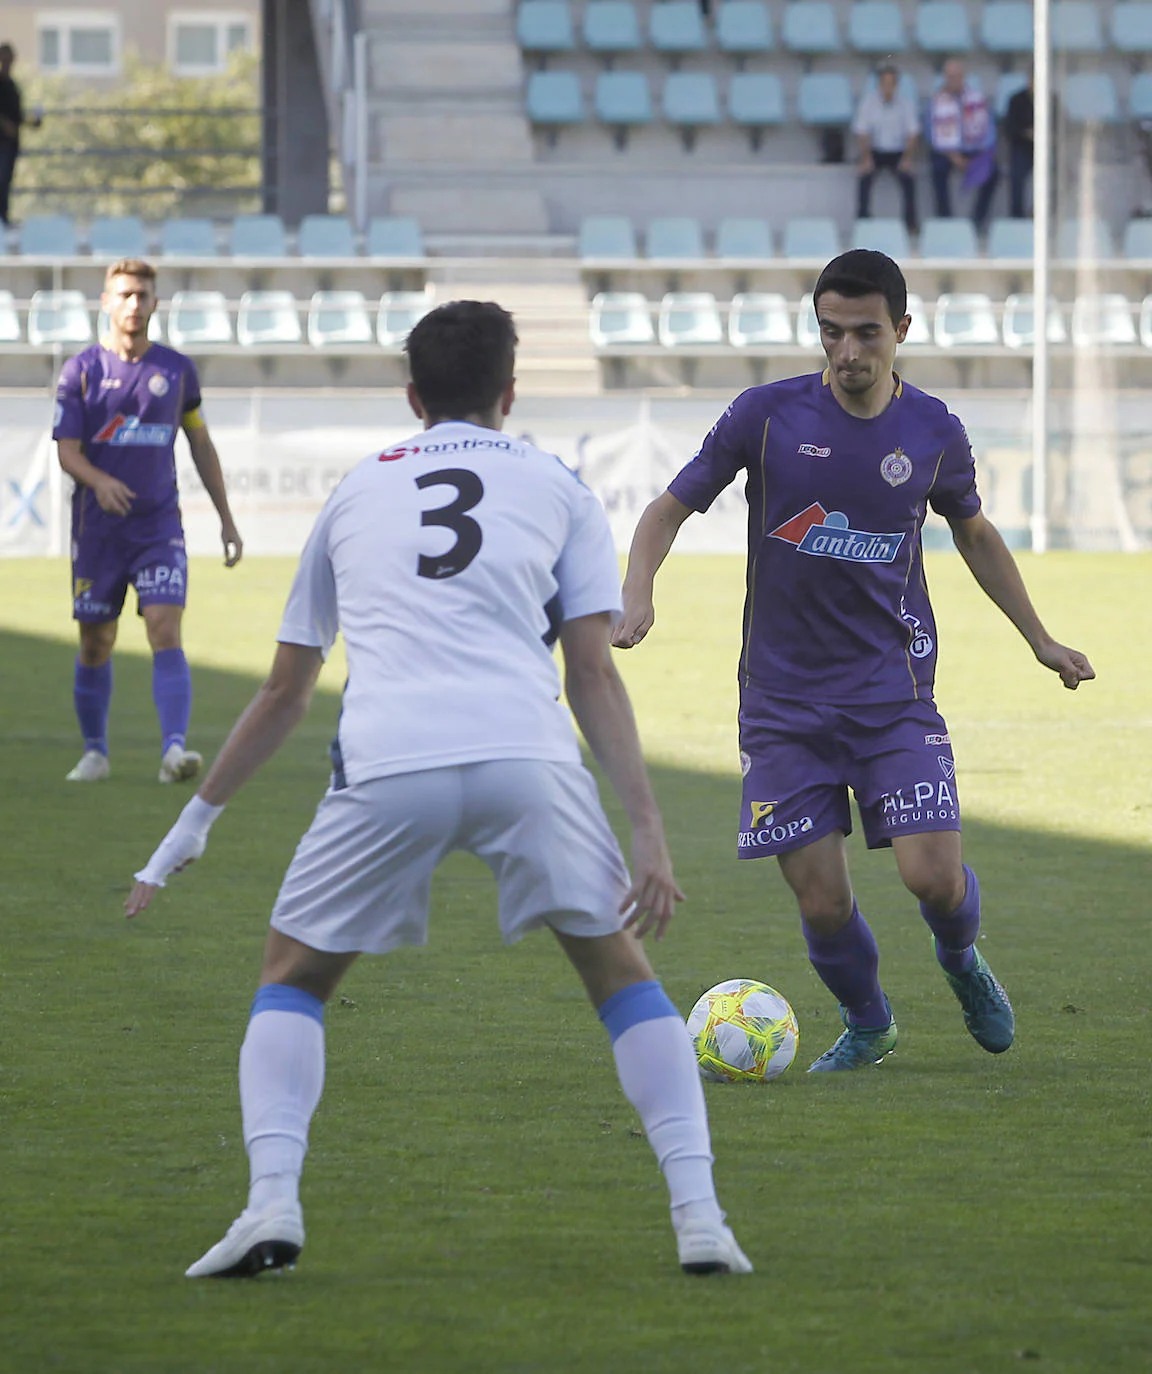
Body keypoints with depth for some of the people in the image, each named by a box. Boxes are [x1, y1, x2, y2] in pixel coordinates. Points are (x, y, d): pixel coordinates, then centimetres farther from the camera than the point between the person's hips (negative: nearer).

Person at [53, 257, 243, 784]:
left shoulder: (176, 369, 6)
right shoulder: (81, 370, 0)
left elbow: (201, 444, 15)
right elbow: (67, 451, -5)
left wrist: (226, 519, 15)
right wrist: (100, 481, -27)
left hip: (159, 525, 0)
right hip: (97, 525, 0)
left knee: (166, 633, -15)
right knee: (95, 643, 6)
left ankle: (174, 749, -25)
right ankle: (95, 751, 22)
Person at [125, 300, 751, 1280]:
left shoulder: (357, 493, 27)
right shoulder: (557, 490, 22)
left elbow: (284, 694, 31)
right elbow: (593, 673, 10)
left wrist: (196, 822, 40)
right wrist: (649, 832, 7)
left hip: (385, 765, 1)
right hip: (526, 758, -1)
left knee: (294, 979, 20)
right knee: (620, 972, 17)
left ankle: (272, 1200, -2)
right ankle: (698, 1214, 3)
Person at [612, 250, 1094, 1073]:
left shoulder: (934, 432, 0)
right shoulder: (767, 416, -7)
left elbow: (974, 533, 19)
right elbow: (671, 510, 1)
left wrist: (1040, 641, 22)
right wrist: (637, 597, -18)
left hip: (893, 689, 1)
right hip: (785, 700, -1)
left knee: (933, 875, -14)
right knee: (822, 902, -4)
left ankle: (962, 959, 22)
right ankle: (868, 1027, 26)